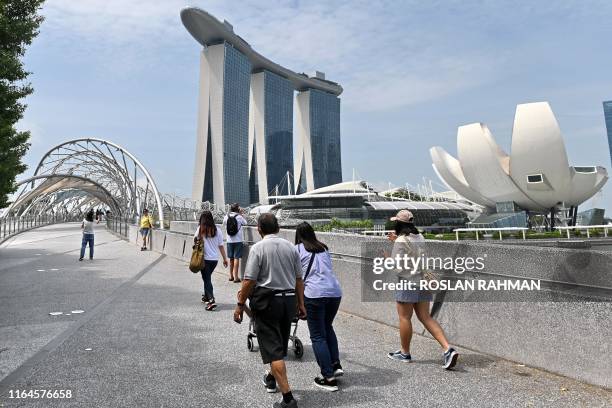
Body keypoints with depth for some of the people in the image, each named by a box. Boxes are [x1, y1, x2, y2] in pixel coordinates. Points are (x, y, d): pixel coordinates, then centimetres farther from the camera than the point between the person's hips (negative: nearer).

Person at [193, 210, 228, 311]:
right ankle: (206, 296, 36)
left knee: (207, 279, 1)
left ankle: (211, 300, -11)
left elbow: (195, 239, 2)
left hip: (205, 258, -4)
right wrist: (225, 258, 6)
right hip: (215, 258, 4)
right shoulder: (217, 230, -1)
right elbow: (221, 246, 1)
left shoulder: (201, 229, -9)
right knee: (207, 277, 23)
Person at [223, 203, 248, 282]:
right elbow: (245, 223, 6)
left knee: (231, 258, 15)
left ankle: (231, 276, 24)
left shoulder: (226, 217, -1)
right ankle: (236, 277, -3)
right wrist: (241, 214, 10)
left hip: (229, 241, 4)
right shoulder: (239, 217, -9)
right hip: (238, 240, -4)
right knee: (236, 258, -2)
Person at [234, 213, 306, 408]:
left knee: (273, 349, 0)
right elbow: (299, 279, 7)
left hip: (267, 300, -6)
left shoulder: (258, 248, -11)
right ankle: (272, 379, 45)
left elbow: (249, 281, -15)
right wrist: (300, 304, 15)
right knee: (281, 345, 23)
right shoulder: (291, 247, 4)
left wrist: (240, 304, -5)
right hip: (289, 299, 6)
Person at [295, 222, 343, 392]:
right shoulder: (324, 248, 19)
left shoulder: (298, 249, 6)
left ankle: (329, 378, 5)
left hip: (314, 293, -5)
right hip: (335, 291, 6)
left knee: (318, 336, 4)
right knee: (328, 328, 26)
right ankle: (336, 365, 22)